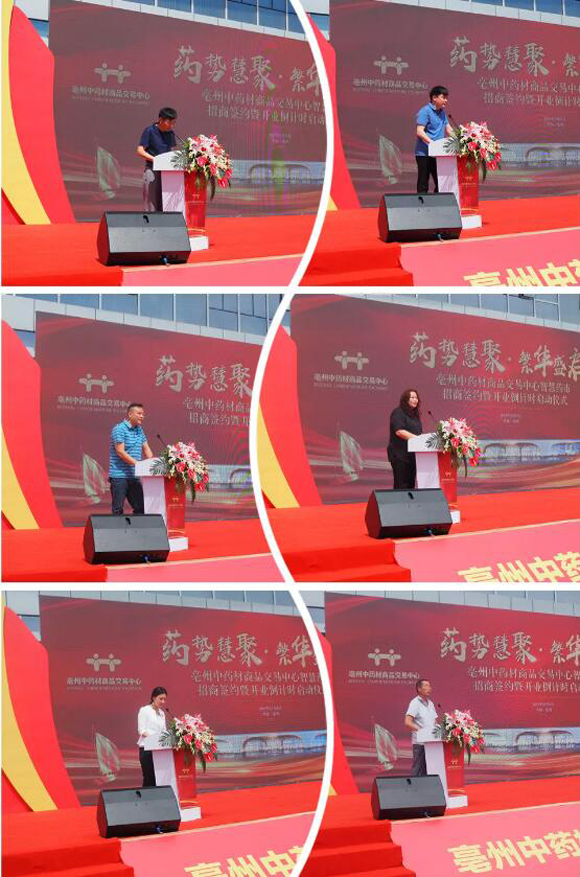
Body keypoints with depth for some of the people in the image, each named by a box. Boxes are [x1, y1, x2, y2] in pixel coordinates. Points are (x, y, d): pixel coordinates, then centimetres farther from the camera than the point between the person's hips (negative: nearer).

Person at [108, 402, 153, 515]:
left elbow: (146, 449, 15)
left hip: (133, 476, 8)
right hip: (119, 475, -8)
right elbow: (120, 452, -17)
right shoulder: (119, 429, -10)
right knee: (118, 509, -5)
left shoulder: (139, 430, 15)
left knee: (140, 507, 7)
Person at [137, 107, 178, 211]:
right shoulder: (149, 131, -7)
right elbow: (140, 151, -9)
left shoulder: (170, 133, 11)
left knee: (164, 205, 5)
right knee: (151, 203, -5)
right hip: (152, 170, -6)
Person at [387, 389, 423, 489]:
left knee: (411, 483, 7)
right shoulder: (398, 413, -7)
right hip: (400, 454, -8)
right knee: (401, 485, -10)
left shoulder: (415, 415, 19)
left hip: (412, 454, 8)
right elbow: (399, 431, -19)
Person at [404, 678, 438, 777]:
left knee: (428, 770, 8)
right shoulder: (415, 703, -7)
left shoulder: (430, 703, 16)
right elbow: (408, 723, -16)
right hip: (420, 743, -7)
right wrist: (421, 730, -24)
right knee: (418, 770, -7)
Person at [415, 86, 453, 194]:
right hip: (424, 153, -8)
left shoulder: (442, 112, 14)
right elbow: (420, 132, -18)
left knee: (440, 183, 8)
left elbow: (448, 129, 20)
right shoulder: (425, 111, -10)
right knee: (423, 184, -3)